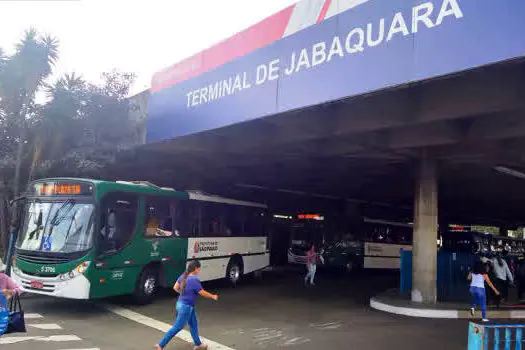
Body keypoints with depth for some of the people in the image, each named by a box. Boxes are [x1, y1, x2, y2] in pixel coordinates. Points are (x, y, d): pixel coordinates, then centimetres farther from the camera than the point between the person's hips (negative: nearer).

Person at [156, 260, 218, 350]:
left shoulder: (184, 276, 0)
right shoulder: (194, 280, -24)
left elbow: (175, 287, 6)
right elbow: (203, 293, -15)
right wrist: (213, 296, 0)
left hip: (181, 303, 9)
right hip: (186, 306, -9)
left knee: (193, 325, 19)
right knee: (177, 327, 2)